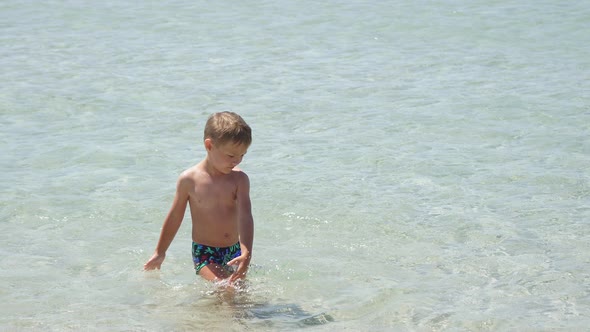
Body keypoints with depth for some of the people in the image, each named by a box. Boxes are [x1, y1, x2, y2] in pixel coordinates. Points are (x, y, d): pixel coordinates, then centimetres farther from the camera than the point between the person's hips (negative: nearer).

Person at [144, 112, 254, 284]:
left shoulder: (239, 179, -6)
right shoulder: (189, 180, -9)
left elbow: (245, 217, -16)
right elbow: (174, 217, 5)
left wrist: (246, 253, -32)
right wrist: (160, 253, 15)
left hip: (235, 251, 3)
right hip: (204, 253, -3)